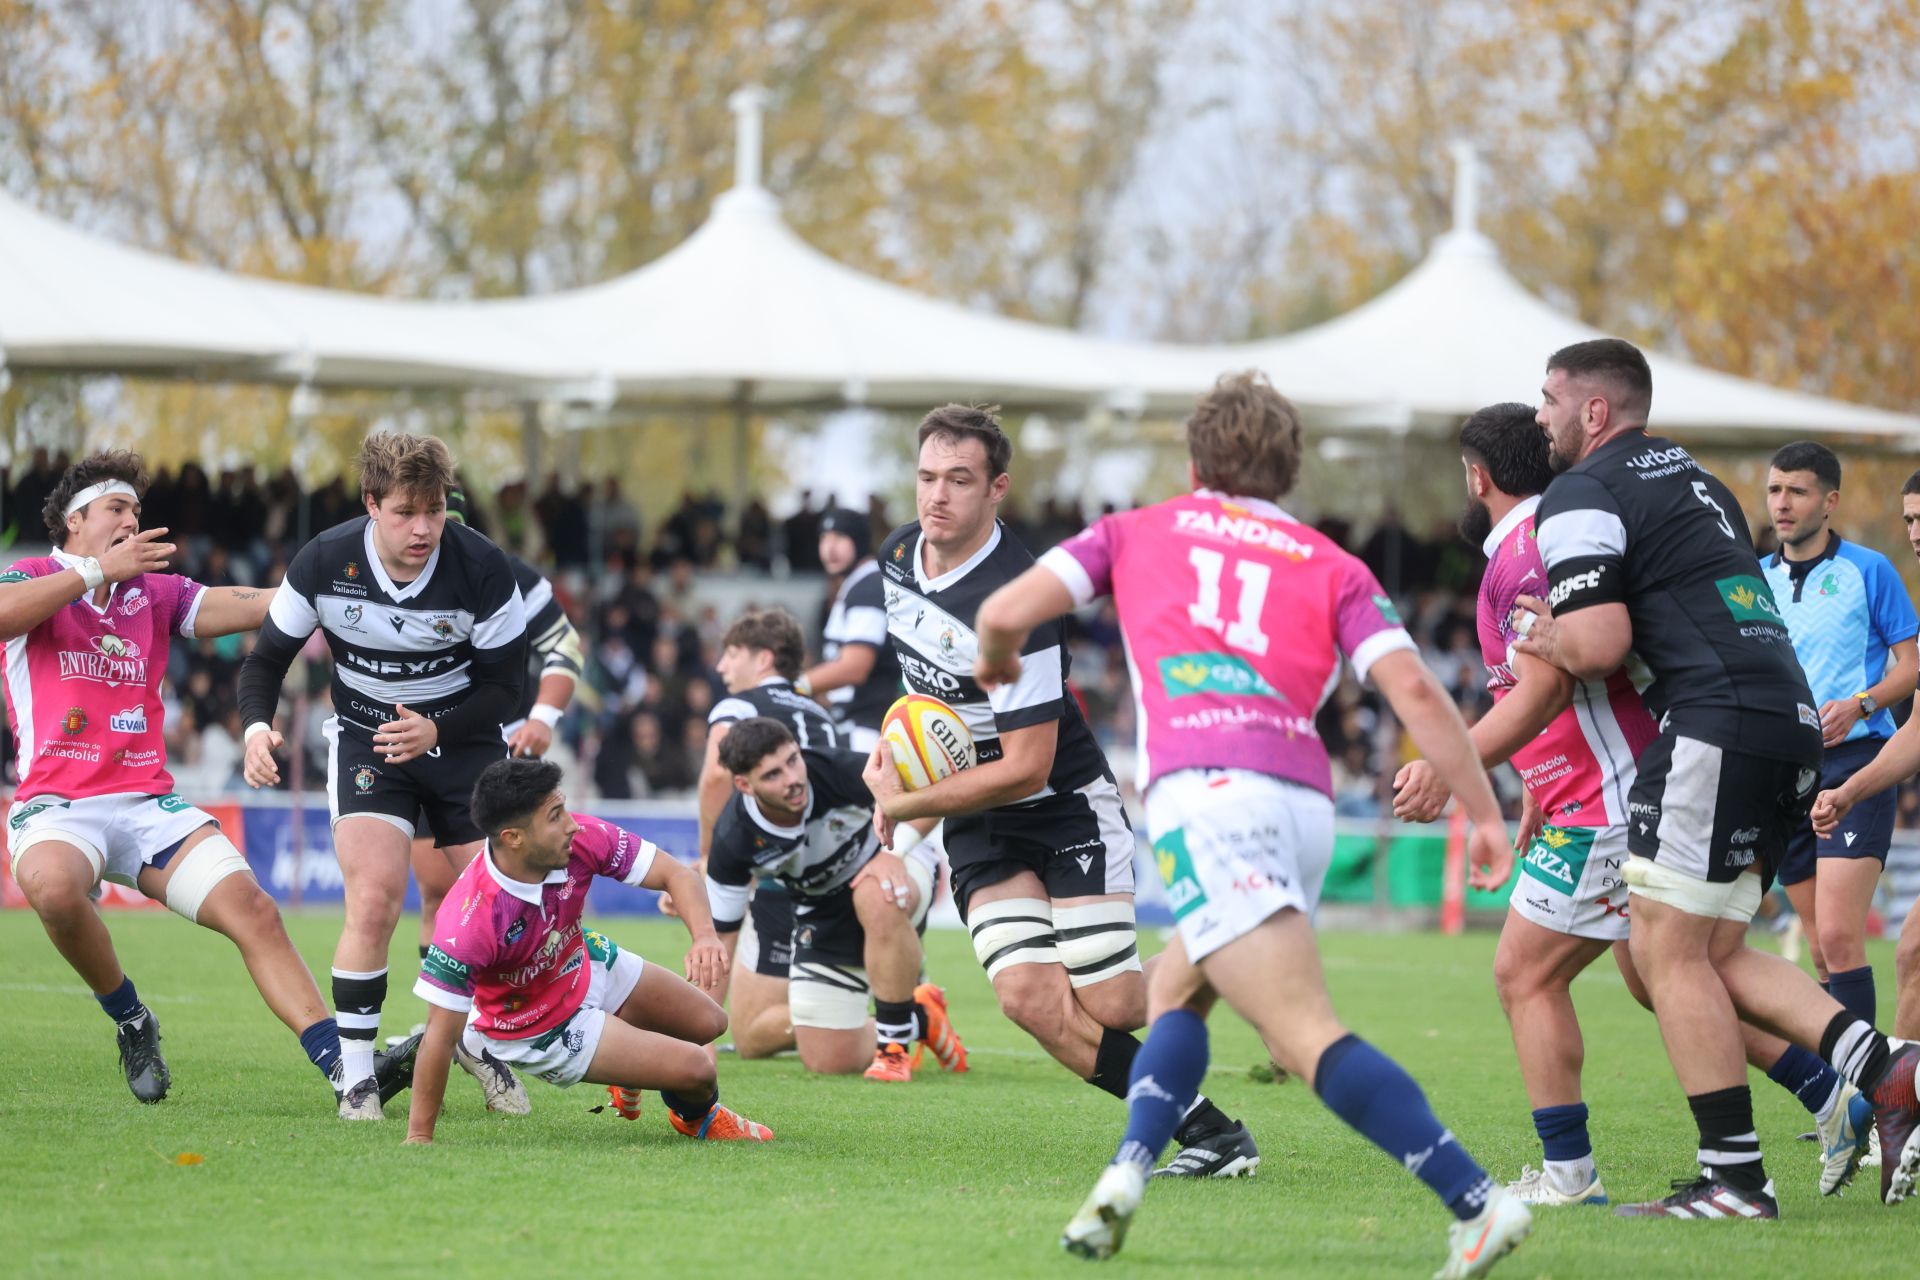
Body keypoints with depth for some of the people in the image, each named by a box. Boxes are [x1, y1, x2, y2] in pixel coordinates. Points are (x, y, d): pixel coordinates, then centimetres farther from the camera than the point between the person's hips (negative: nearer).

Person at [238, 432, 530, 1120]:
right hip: (365, 739, -1)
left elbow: (503, 687, -11)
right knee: (375, 900, -20)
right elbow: (267, 656, -4)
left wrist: (435, 731, -28)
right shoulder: (324, 563, -18)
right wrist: (257, 727, -24)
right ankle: (356, 1076, -8)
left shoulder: (483, 568, -20)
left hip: (461, 735, 1)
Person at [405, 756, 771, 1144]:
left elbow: (676, 874, -19)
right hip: (539, 1029, -6)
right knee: (694, 1068, -7)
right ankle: (698, 1117, 32)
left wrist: (705, 936, -39)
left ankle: (630, 1069, 52)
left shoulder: (581, 838, -27)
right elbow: (441, 1034, -36)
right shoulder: (469, 920, -42)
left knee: (707, 1022, 19)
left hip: (586, 963, 6)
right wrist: (419, 1138, -32)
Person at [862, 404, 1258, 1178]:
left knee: (1108, 1008, -11)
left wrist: (908, 803, -17)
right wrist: (892, 751, 7)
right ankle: (1205, 1128, -7)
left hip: (1065, 808, -6)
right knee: (1031, 998, -16)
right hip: (979, 830, 6)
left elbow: (1026, 767, -24)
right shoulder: (898, 556, 0)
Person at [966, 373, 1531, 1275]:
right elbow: (1412, 689, 8)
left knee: (1307, 1035, -15)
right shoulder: (1331, 566, 22)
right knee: (1177, 989, 27)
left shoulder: (1136, 532, 21)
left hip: (1204, 791, -4)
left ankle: (1478, 1202, -28)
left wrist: (996, 660, 37)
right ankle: (1125, 1178, 8)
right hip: (1303, 802, 4)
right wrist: (1484, 812, 11)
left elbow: (1006, 612, 14)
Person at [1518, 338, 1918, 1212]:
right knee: (1713, 954, 12)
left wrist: (1549, 641, 8)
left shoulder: (1579, 499, -4)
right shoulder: (1694, 480, 25)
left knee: (1667, 950, -3)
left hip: (1718, 723, -9)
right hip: (1791, 719, 9)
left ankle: (1735, 1179, -7)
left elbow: (1599, 646, -15)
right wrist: (1576, 624, 23)